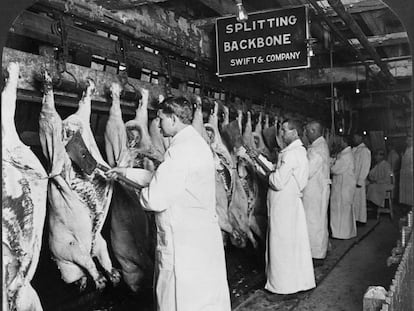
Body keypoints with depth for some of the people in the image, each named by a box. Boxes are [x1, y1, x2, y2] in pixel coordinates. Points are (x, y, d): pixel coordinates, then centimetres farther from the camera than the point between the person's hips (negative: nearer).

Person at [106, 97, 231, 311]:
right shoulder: (197, 142, 10)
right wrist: (127, 172, 21)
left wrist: (140, 194, -1)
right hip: (205, 237, 9)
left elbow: (156, 200, -23)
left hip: (184, 243, -9)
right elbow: (163, 178, 20)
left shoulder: (180, 150, -21)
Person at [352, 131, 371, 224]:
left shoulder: (364, 150, -11)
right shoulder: (353, 150, 13)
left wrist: (360, 181, -17)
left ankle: (361, 220, 10)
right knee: (352, 199, 8)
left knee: (359, 199, 0)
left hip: (358, 180, -7)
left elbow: (365, 167, -14)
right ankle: (355, 218, 16)